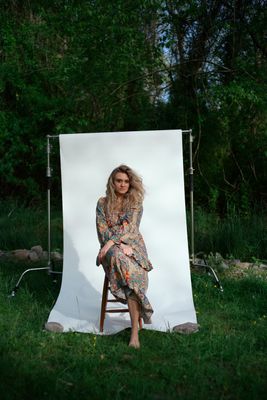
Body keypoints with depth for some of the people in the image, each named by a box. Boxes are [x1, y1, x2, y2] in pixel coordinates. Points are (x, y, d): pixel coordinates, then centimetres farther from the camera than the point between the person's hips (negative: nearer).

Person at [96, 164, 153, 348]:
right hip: (112, 248, 1)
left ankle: (135, 332, -35)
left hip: (133, 246, -1)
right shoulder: (103, 203, 8)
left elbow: (129, 227, -8)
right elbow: (103, 230, 0)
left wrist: (111, 242, -22)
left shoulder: (136, 202, 5)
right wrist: (120, 244, -16)